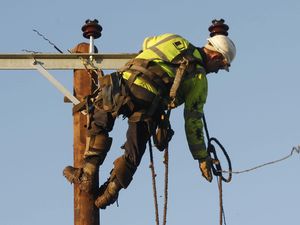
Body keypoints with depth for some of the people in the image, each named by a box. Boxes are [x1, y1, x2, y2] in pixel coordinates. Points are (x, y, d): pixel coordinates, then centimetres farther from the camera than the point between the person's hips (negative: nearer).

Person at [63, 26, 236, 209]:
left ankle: (87, 176, 17)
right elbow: (193, 121, 15)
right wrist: (202, 156, 23)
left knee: (99, 126, 24)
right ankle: (109, 192, 15)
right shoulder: (199, 78, 16)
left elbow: (147, 43, 45)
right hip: (148, 103, -3)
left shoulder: (176, 40, 24)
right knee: (133, 153, 15)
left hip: (124, 84, 3)